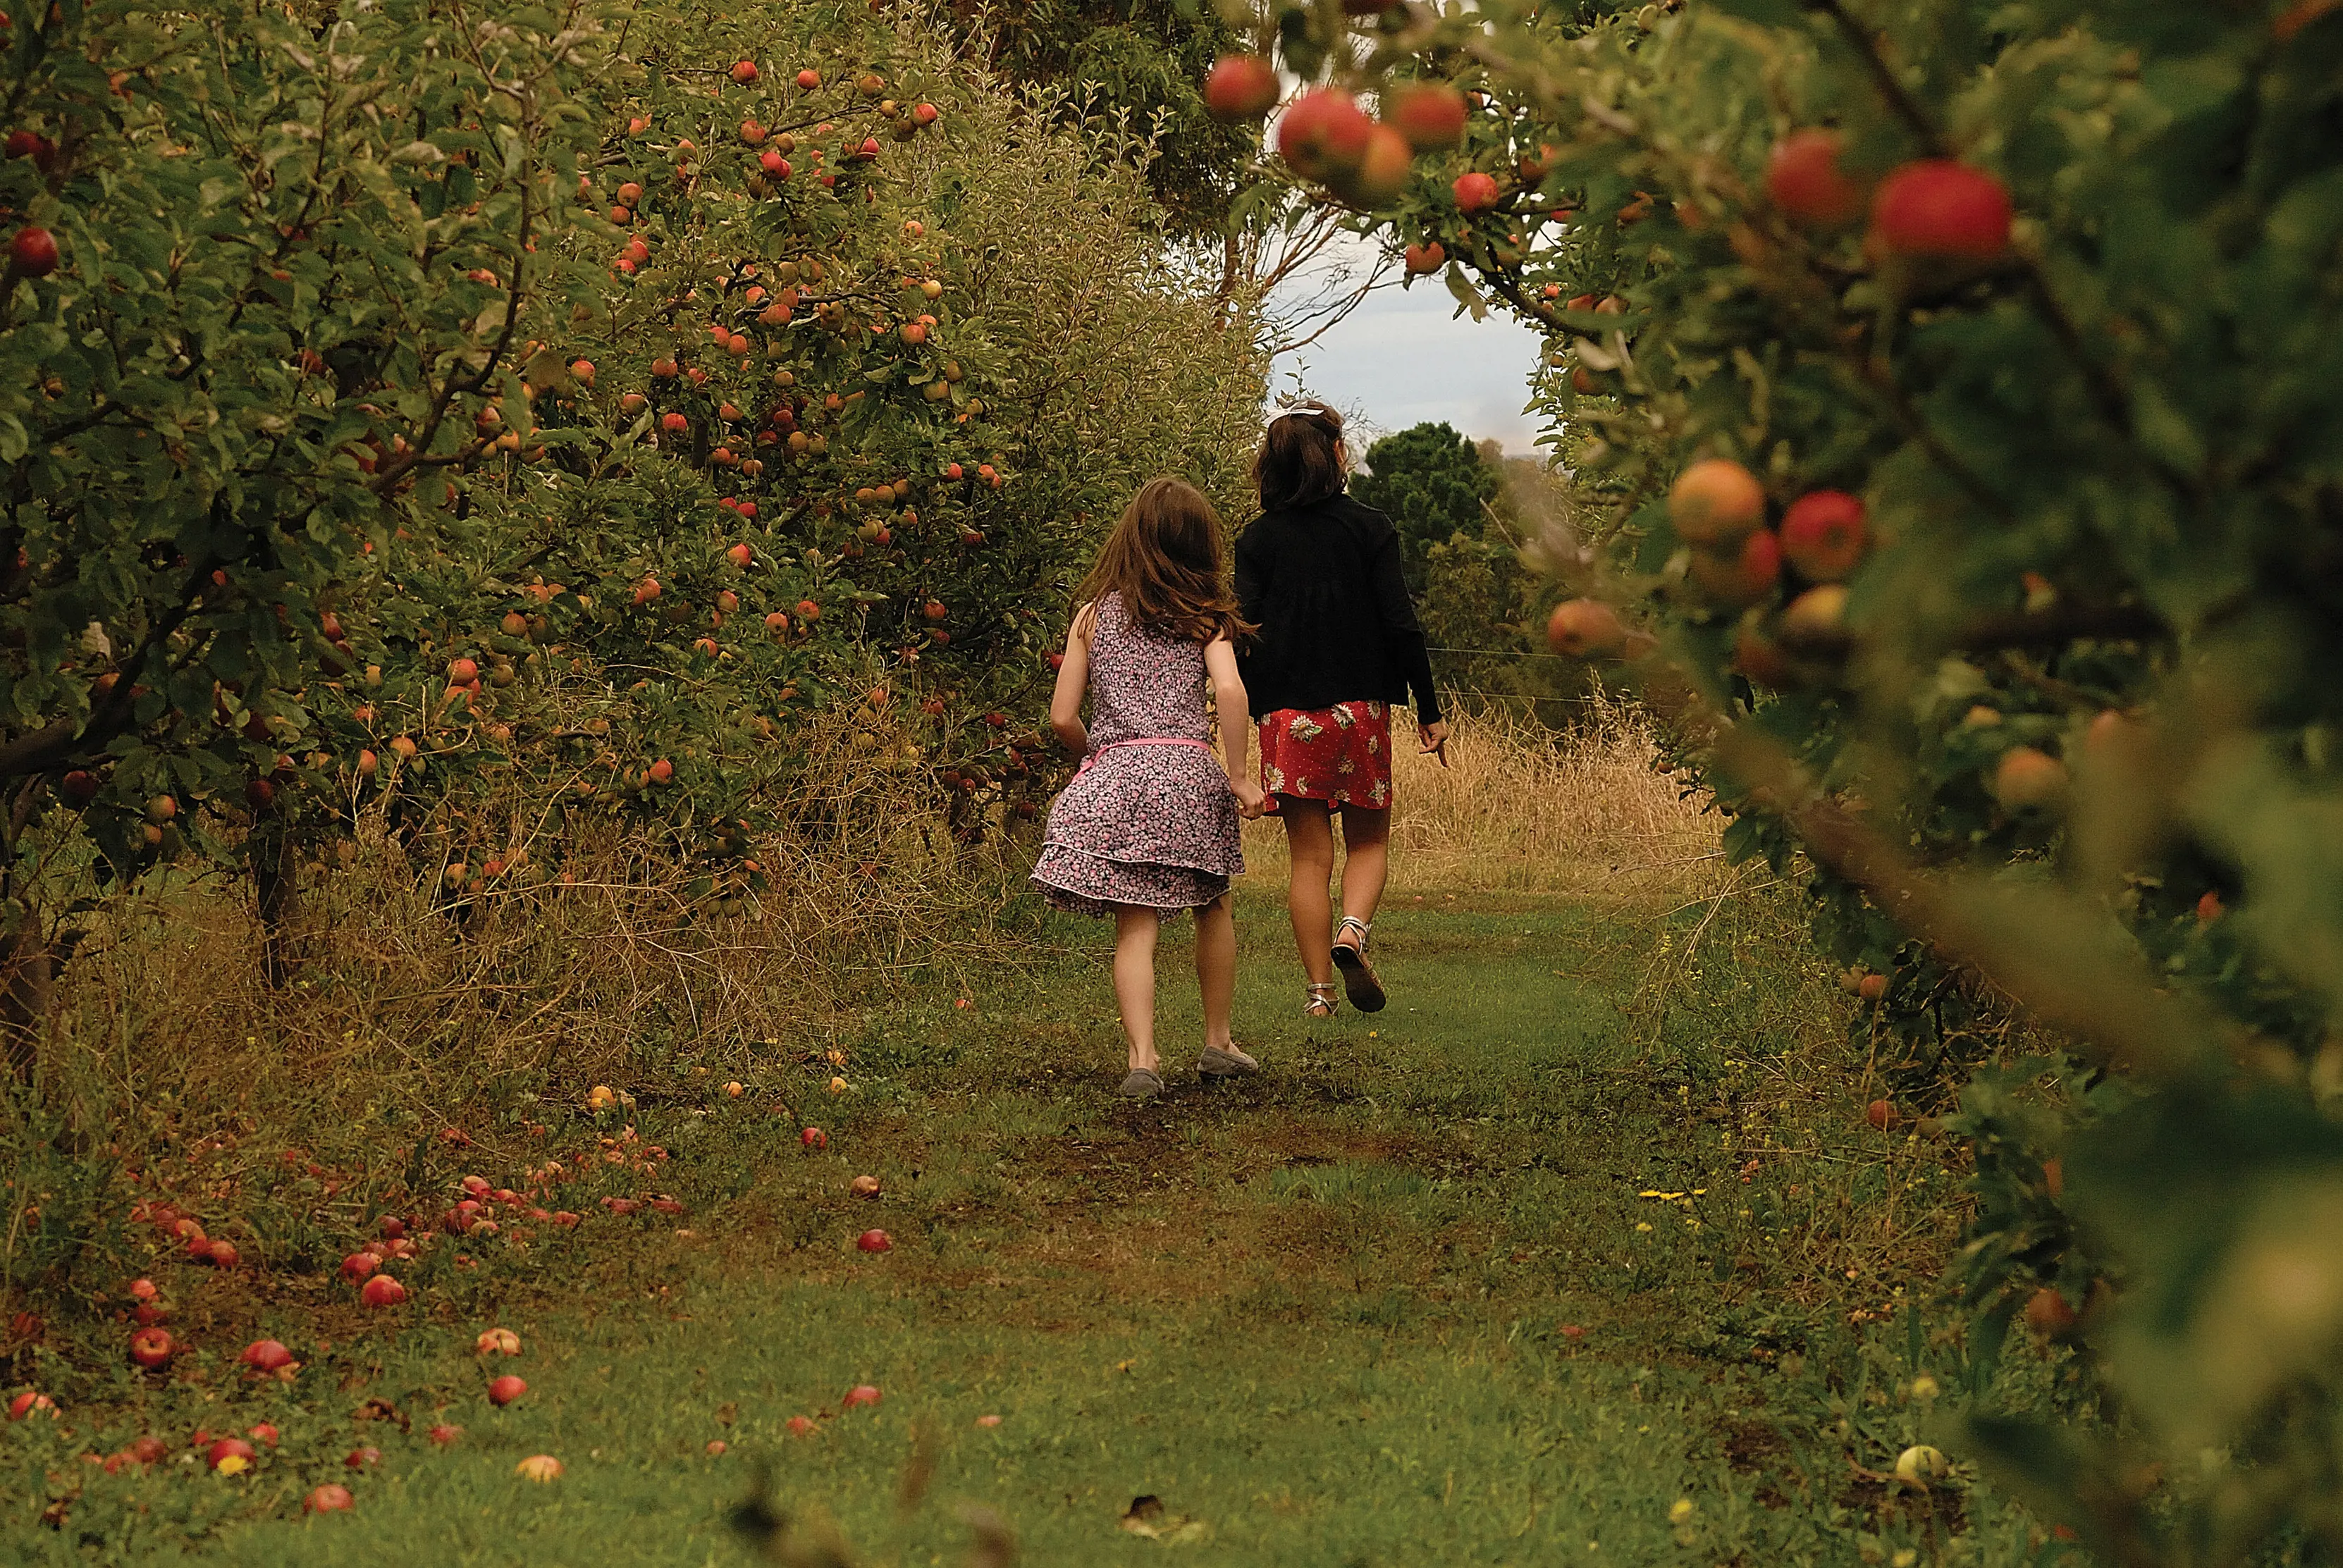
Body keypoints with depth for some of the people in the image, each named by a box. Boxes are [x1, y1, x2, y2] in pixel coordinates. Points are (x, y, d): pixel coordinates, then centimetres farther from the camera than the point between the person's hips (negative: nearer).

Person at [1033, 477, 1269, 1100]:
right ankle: (1218, 1044, 29)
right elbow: (1230, 691, -13)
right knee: (1212, 908, 21)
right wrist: (1239, 775, -7)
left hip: (1113, 777, 0)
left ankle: (1143, 1059, -15)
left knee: (1135, 927, -2)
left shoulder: (1094, 615, 8)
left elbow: (1063, 718, 5)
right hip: (1186, 773, 0)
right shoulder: (1203, 616, 5)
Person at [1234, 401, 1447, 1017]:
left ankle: (1319, 989, 4)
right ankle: (1353, 931, -14)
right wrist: (1430, 712, 1)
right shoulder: (1370, 529, -3)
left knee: (1309, 855, 7)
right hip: (1360, 708, -1)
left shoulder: (1258, 540, 1)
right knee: (1368, 840, 14)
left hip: (1286, 713, 1)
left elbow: (1245, 635, -3)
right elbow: (1401, 625, -6)